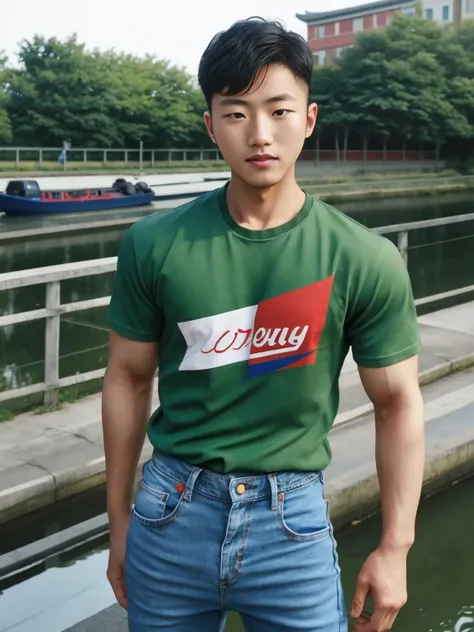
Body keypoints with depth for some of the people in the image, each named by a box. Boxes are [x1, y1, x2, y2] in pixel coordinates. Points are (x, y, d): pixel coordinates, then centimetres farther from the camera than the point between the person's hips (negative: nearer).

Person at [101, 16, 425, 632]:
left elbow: (399, 404, -2)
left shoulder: (366, 260, -11)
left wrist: (395, 548, -1)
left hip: (292, 518, -1)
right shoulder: (155, 245, -8)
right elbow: (128, 379, 2)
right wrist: (119, 519, 8)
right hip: (172, 510, 2)